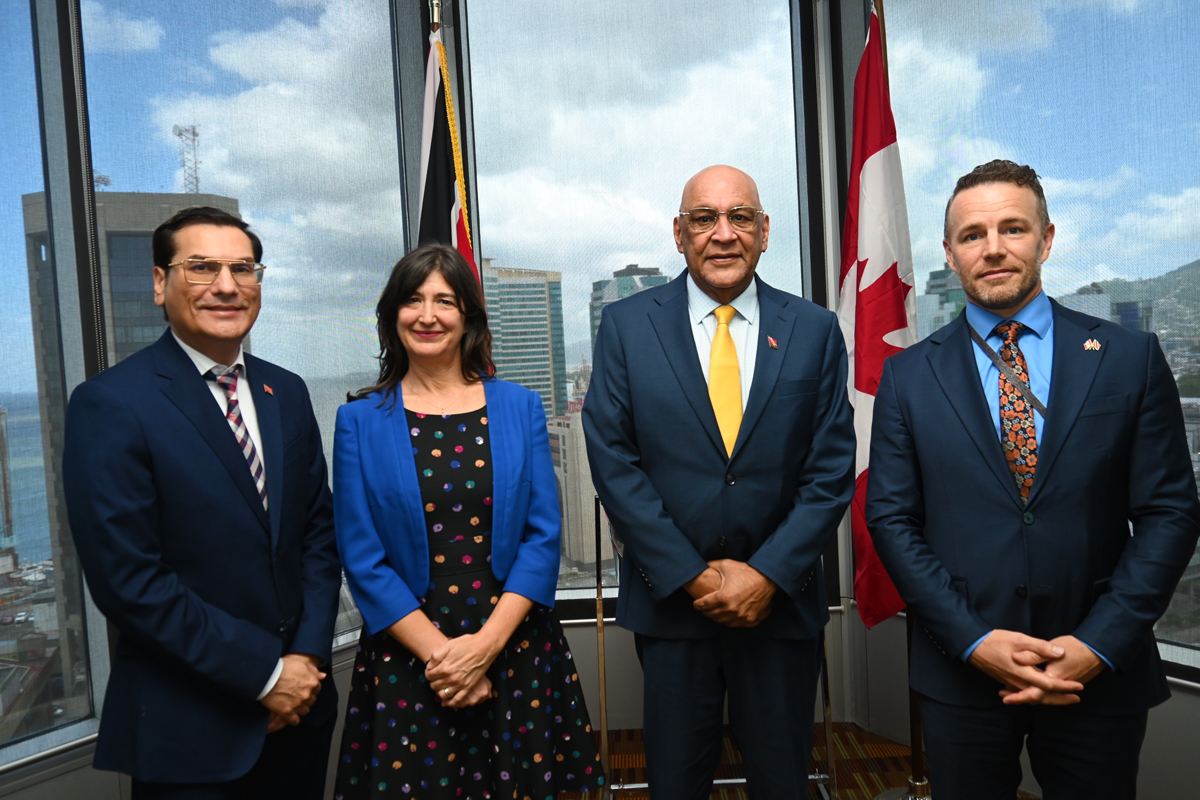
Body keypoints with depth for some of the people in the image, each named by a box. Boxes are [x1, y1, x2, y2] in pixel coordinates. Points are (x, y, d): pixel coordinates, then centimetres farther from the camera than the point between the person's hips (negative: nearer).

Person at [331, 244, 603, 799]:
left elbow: (543, 535, -2)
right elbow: (362, 558, -4)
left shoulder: (519, 406, 2)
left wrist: (486, 644, -11)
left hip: (515, 645, 1)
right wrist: (439, 652, -11)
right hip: (406, 655, -1)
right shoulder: (360, 420, 0)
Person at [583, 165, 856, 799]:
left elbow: (831, 470, -2)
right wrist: (692, 577, -11)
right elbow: (613, 462, -7)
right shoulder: (625, 325, -2)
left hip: (782, 599, 1)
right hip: (670, 600, 0)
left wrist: (766, 575, -11)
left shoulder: (815, 330, 1)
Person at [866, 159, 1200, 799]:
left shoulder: (1129, 357, -1)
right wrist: (975, 640, -11)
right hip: (962, 672, 0)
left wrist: (1099, 644, -11)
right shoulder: (909, 375, -1)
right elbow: (891, 517, -3)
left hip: (1101, 675, 0)